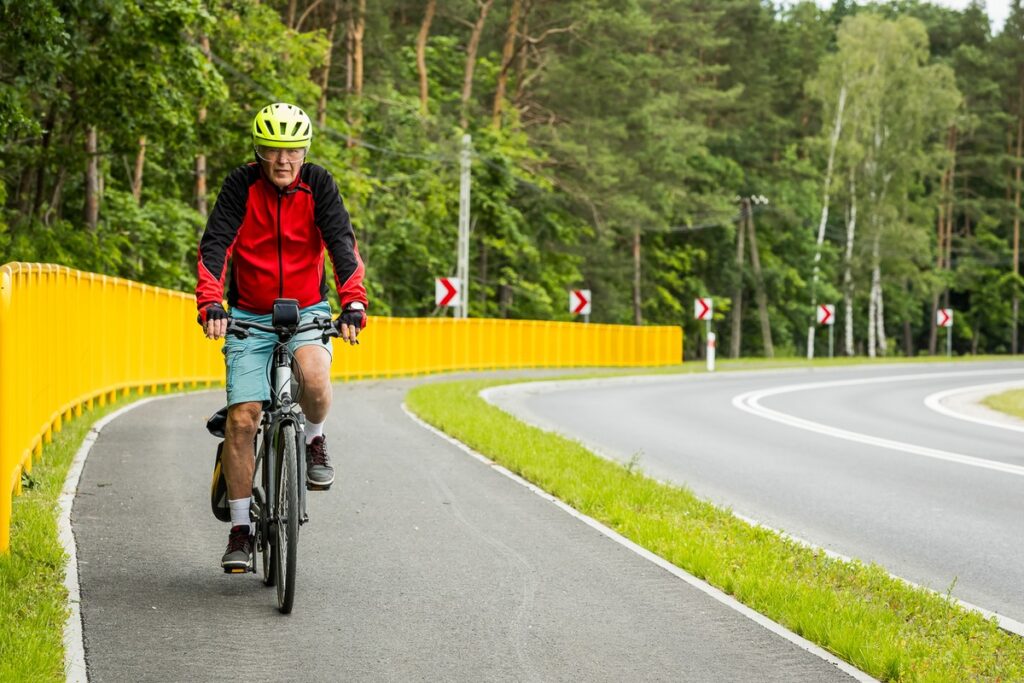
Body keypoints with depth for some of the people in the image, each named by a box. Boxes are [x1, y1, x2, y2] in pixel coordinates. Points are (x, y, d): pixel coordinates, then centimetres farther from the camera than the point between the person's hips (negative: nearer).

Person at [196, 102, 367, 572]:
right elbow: (214, 246, -19)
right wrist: (212, 305, -35)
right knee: (242, 418, -9)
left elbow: (342, 245, -17)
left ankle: (314, 440, 2)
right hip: (249, 316, 0)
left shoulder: (318, 185, -8)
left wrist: (353, 306, -32)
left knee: (315, 379, -32)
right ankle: (240, 529, 3)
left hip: (306, 310, 0)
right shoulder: (241, 185, -10)